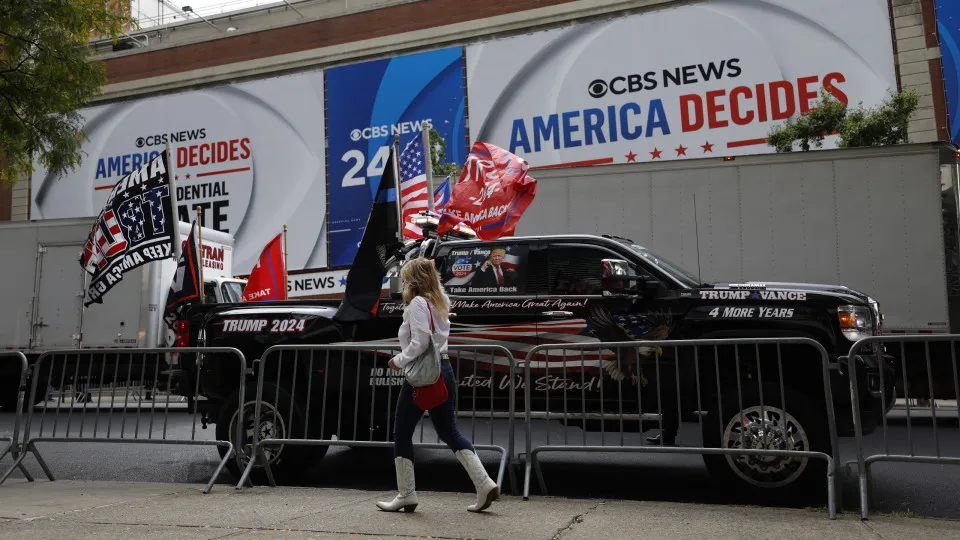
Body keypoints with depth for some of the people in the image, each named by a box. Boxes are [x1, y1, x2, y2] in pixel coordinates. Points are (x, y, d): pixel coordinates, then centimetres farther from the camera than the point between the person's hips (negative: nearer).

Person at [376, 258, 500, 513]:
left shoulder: (417, 303, -11)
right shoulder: (439, 302, 16)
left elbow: (420, 342, -19)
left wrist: (399, 361, -8)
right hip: (444, 370, 9)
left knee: (402, 434, 6)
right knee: (449, 432, 12)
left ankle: (406, 495, 13)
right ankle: (485, 485, 5)